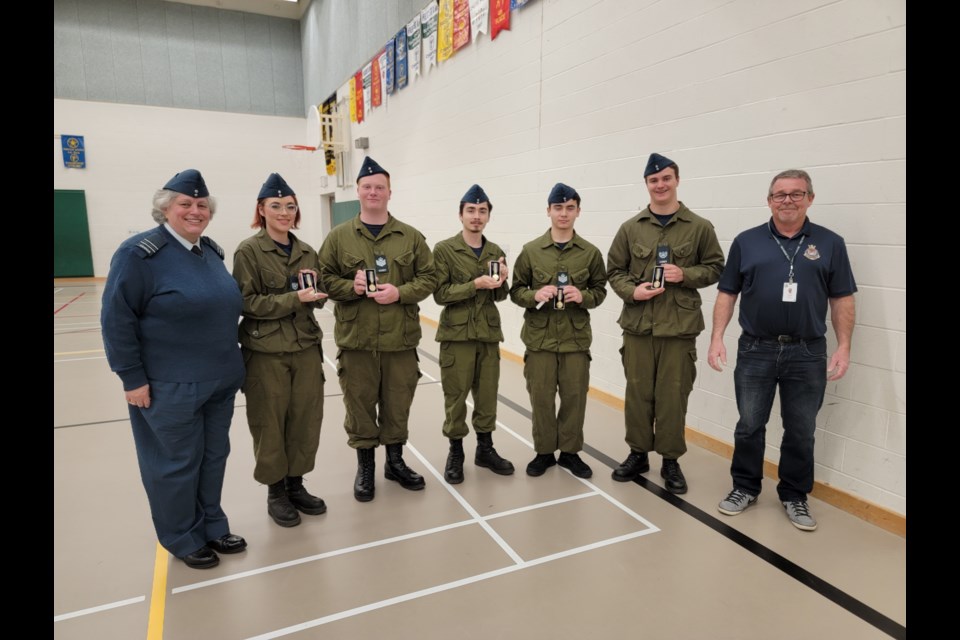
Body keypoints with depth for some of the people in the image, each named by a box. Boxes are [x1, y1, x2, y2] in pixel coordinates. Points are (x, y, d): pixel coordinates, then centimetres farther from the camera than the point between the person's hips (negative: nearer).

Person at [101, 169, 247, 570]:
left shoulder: (212, 251, 9)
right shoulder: (139, 252, -13)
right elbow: (116, 320, -13)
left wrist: (231, 364, 17)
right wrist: (132, 378, -14)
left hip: (220, 381, 7)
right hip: (170, 386, -7)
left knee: (214, 456, 17)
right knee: (177, 463, 8)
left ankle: (212, 526, 35)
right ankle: (183, 540, 28)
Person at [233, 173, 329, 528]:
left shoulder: (307, 252, 10)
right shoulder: (248, 251, -6)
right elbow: (248, 302, -12)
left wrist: (313, 289, -8)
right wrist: (293, 299, -21)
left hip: (306, 348, 5)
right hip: (266, 352, -4)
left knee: (306, 420, 10)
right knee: (271, 425, 6)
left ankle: (296, 484, 28)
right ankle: (275, 491, 24)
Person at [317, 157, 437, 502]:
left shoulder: (411, 237, 5)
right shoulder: (339, 236, 4)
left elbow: (428, 278, 3)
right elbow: (325, 279, 3)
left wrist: (400, 293, -13)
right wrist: (351, 286, -16)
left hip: (400, 338, 1)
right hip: (355, 338, 0)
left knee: (398, 404, 11)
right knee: (360, 405, 8)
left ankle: (395, 461, 32)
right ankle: (365, 466, 27)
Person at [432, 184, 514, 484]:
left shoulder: (497, 252, 9)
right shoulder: (444, 249, -5)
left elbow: (500, 296, 12)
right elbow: (440, 294, -12)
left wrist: (501, 282, -9)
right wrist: (476, 284, -21)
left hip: (489, 334, 4)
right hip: (457, 334, -4)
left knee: (488, 395, 11)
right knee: (455, 397, 4)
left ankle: (485, 449, 27)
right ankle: (455, 453, 20)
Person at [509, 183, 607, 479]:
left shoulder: (591, 253, 2)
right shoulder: (530, 251, 0)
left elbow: (600, 291, 9)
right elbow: (516, 291, 4)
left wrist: (583, 296, -13)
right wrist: (534, 295, -17)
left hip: (576, 337, 1)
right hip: (539, 336, 0)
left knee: (575, 397, 7)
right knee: (541, 398, 6)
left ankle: (570, 451, 25)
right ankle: (544, 452, 24)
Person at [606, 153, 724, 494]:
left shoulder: (700, 227, 2)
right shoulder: (631, 228, 5)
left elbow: (715, 268, 7)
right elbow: (615, 270, 8)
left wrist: (685, 274, -12)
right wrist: (632, 290, -11)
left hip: (679, 327, -1)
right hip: (637, 325, 2)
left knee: (673, 396, 5)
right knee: (637, 393, 10)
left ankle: (670, 461, 21)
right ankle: (638, 454, 26)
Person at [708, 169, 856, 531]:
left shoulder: (830, 243, 4)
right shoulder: (746, 242, 3)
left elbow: (842, 299, 4)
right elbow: (727, 294, 4)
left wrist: (844, 346, -3)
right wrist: (716, 338, -4)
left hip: (807, 354, 0)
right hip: (756, 351, 0)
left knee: (801, 432, 10)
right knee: (749, 426, 10)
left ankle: (795, 496, 26)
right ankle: (745, 487, 26)